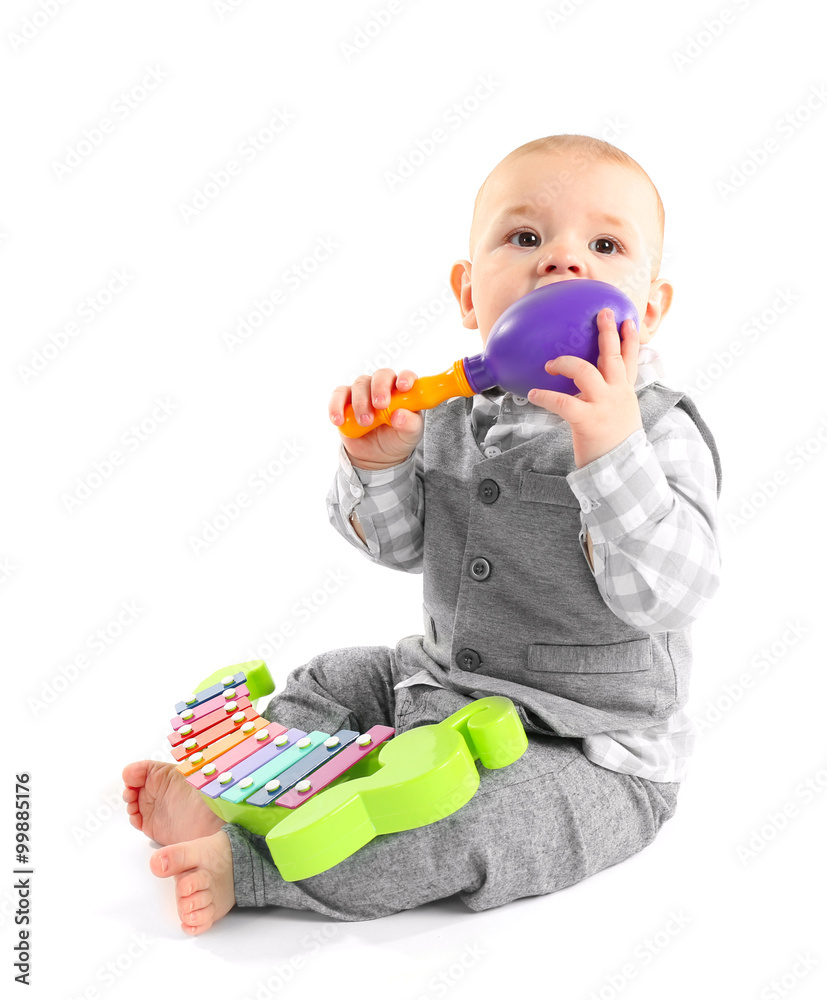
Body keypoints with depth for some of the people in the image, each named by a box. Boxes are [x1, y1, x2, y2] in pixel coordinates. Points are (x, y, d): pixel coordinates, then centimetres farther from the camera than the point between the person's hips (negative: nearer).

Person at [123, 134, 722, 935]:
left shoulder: (658, 430, -18)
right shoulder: (450, 410, 0)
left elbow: (667, 595, -29)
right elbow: (399, 545, 3)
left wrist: (610, 448, -41)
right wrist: (378, 461, -17)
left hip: (587, 751, -7)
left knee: (472, 819, -28)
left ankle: (245, 864, -18)